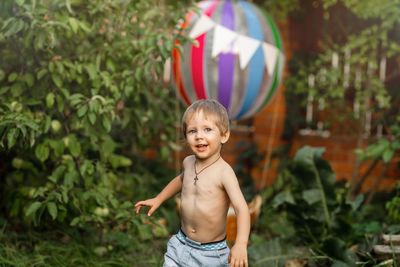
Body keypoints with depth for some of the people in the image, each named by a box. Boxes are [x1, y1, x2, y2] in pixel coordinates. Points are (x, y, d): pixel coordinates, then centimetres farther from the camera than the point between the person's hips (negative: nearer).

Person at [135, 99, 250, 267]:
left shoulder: (224, 171, -22)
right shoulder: (188, 162, -3)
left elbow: (242, 208, -29)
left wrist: (241, 244, -43)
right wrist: (158, 199, 25)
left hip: (211, 253, -5)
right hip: (181, 245, 5)